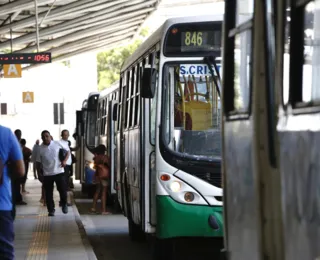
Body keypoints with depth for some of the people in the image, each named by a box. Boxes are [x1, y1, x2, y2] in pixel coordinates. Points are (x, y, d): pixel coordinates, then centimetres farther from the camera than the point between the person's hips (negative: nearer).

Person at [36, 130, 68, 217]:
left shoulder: (57, 144, -3)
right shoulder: (40, 148, -1)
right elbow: (38, 162, 8)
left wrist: (65, 160, -8)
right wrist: (39, 171, 3)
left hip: (59, 172, -1)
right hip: (47, 174, 1)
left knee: (63, 190, 1)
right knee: (48, 193, 3)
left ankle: (64, 204, 28)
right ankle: (51, 210, 15)